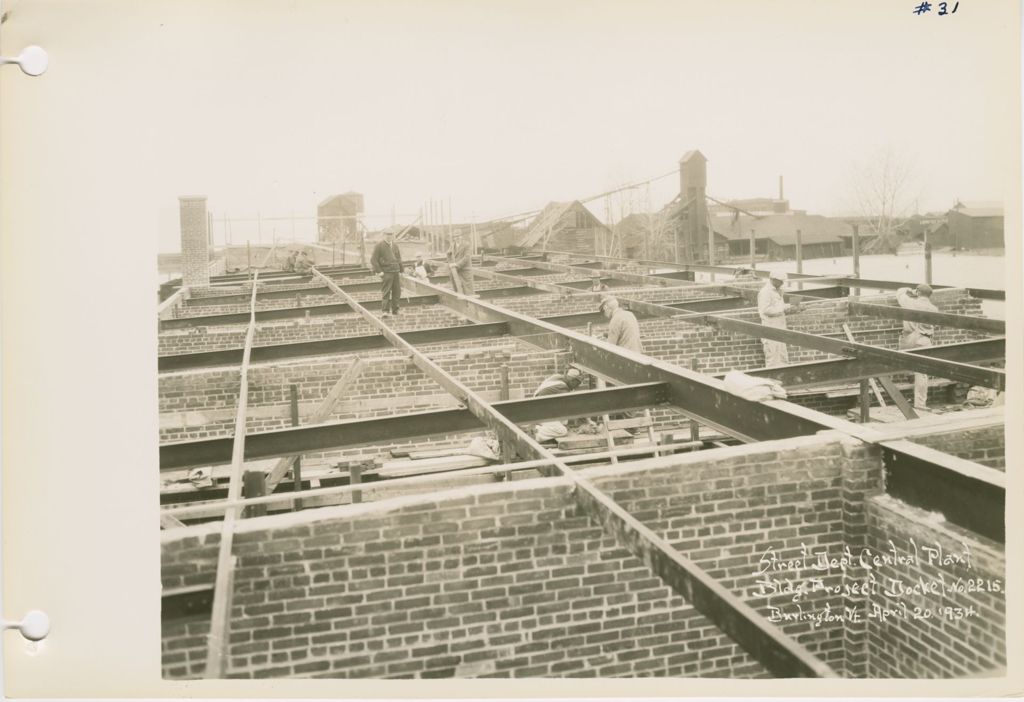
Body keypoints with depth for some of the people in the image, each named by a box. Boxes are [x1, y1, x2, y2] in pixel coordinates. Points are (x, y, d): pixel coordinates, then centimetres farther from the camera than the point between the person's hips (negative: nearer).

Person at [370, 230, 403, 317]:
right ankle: (384, 311, -9)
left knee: (397, 291, 7)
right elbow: (373, 259, -5)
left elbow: (399, 259, 25)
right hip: (386, 272, -6)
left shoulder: (395, 245, 17)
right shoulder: (379, 245, -3)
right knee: (386, 292, -10)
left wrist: (400, 271, 18)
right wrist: (379, 271, -12)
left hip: (396, 272, 6)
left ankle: (395, 310, 16)